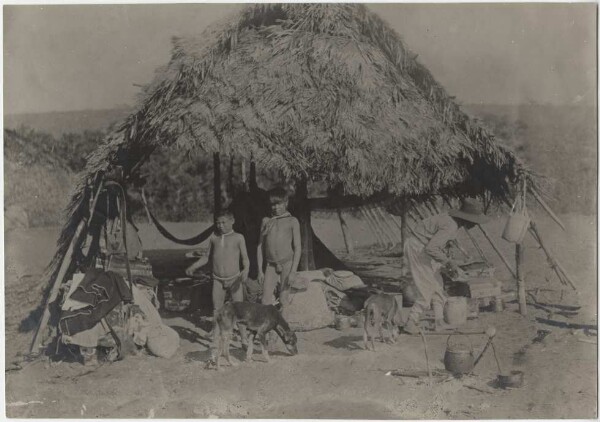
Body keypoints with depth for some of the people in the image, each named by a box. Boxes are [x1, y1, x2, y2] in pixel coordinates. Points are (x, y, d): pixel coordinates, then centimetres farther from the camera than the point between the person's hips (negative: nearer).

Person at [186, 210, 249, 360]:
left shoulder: (238, 238, -1)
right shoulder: (214, 238, 7)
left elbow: (245, 258, -2)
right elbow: (208, 257, 19)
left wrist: (246, 270, -21)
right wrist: (193, 267, 10)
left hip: (234, 279, -2)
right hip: (218, 280, 2)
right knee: (217, 312, -1)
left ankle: (244, 340, 18)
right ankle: (215, 346, 3)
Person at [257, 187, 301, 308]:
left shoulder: (292, 221, 0)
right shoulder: (266, 221, 8)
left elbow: (297, 248, -1)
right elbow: (260, 246, 11)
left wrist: (293, 271, -8)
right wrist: (260, 270, 7)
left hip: (287, 263, -3)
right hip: (270, 265, 3)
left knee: (284, 300, -1)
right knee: (265, 301, -4)